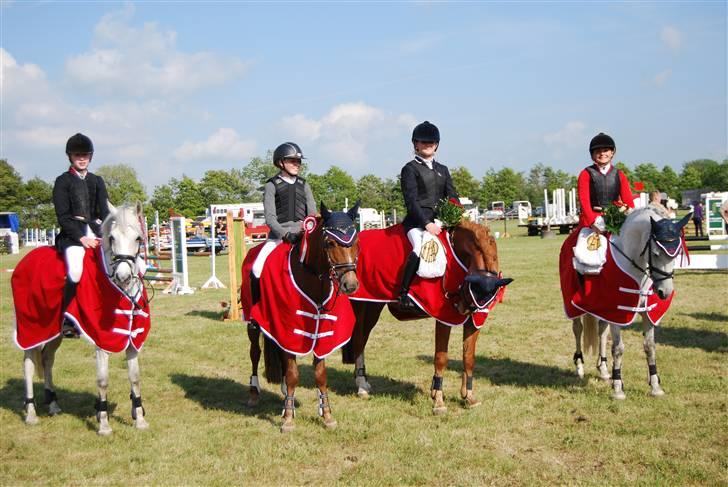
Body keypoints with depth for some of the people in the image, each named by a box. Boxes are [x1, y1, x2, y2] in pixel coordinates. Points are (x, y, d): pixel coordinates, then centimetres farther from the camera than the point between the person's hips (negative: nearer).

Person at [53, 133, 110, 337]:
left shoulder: (97, 181, 17)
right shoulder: (63, 181, 4)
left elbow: (105, 212, 10)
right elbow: (63, 216, -4)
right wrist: (81, 237, -16)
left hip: (96, 232, 5)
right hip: (72, 234, -5)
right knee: (76, 270, -30)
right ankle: (67, 321, -19)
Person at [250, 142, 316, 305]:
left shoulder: (304, 185, 16)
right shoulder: (272, 186, 5)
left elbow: (313, 213, 11)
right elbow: (270, 217, -5)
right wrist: (285, 235, -20)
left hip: (302, 234, 3)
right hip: (279, 234, -3)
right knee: (258, 269, -23)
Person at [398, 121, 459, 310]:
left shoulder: (443, 170, 22)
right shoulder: (410, 169, 2)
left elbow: (453, 197, 18)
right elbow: (411, 201, -8)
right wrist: (426, 223, -18)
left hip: (439, 221, 7)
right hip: (417, 221, -7)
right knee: (421, 248, -32)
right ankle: (403, 293, -24)